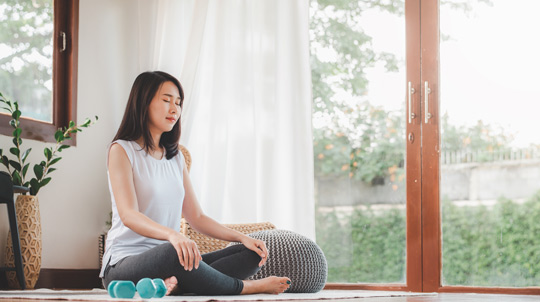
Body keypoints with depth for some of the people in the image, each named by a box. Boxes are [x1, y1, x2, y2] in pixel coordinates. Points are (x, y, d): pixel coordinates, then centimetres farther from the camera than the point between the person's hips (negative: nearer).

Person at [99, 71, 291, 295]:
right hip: (124, 264, -7)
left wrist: (241, 237, 2)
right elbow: (128, 215, -17)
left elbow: (196, 217, 18)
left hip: (168, 259, 7)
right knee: (173, 252, -40)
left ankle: (175, 283, -32)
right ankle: (246, 287, -18)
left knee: (252, 254, -12)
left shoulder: (175, 157, 19)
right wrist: (171, 234, -37)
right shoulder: (121, 150, -3)